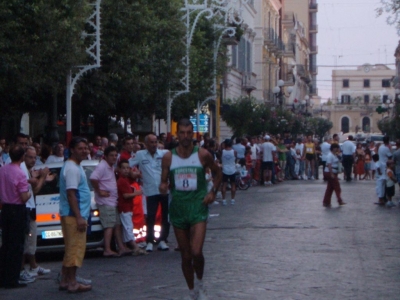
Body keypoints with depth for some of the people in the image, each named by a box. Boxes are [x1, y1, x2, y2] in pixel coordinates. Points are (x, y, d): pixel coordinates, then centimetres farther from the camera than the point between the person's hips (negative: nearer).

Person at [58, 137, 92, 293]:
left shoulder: (75, 166, 16)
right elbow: (71, 194, -22)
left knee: (71, 249, 14)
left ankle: (65, 281, 18)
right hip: (73, 215, -10)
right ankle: (72, 283, -2)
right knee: (75, 249, -6)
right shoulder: (72, 168, -16)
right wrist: (79, 217, -24)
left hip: (71, 215, 10)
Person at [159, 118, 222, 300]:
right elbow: (164, 181, 6)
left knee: (196, 252, -17)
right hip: (178, 208, 2)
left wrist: (213, 191, -2)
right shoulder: (168, 157, 0)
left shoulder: (203, 155, -3)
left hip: (198, 206, -2)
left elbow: (217, 173, 12)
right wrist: (163, 187, -18)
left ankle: (200, 284, 11)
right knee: (185, 256, 8)